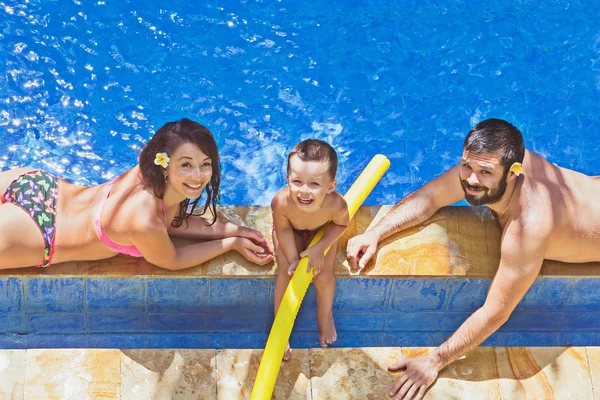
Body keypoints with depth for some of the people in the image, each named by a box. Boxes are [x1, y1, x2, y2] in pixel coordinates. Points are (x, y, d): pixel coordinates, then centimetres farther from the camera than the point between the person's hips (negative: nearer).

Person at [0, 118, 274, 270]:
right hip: (32, 234, -7)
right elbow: (172, 261, -15)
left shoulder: (153, 173, -17)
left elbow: (172, 222, 2)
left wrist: (234, 230, -4)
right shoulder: (146, 224, -37)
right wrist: (231, 243, -10)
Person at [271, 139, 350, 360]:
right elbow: (283, 229, -20)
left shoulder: (336, 204, -42)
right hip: (292, 232, 0)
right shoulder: (281, 202, -43)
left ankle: (325, 315, 25)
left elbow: (341, 224, -15)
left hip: (321, 232, 0)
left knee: (323, 274, -7)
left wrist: (320, 247, -22)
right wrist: (293, 258, -19)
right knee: (286, 271, -10)